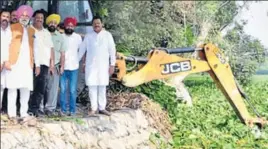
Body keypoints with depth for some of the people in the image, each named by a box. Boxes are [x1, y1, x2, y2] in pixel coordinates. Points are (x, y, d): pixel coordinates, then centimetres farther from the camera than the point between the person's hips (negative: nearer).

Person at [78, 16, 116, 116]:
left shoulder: (107, 35, 0)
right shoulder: (88, 36, 4)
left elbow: (112, 50, 1)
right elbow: (82, 50, 10)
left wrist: (112, 64, -3)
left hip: (103, 65, -1)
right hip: (91, 65, 1)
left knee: (102, 87, 3)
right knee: (92, 87, 1)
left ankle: (102, 108, 11)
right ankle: (94, 108, 8)